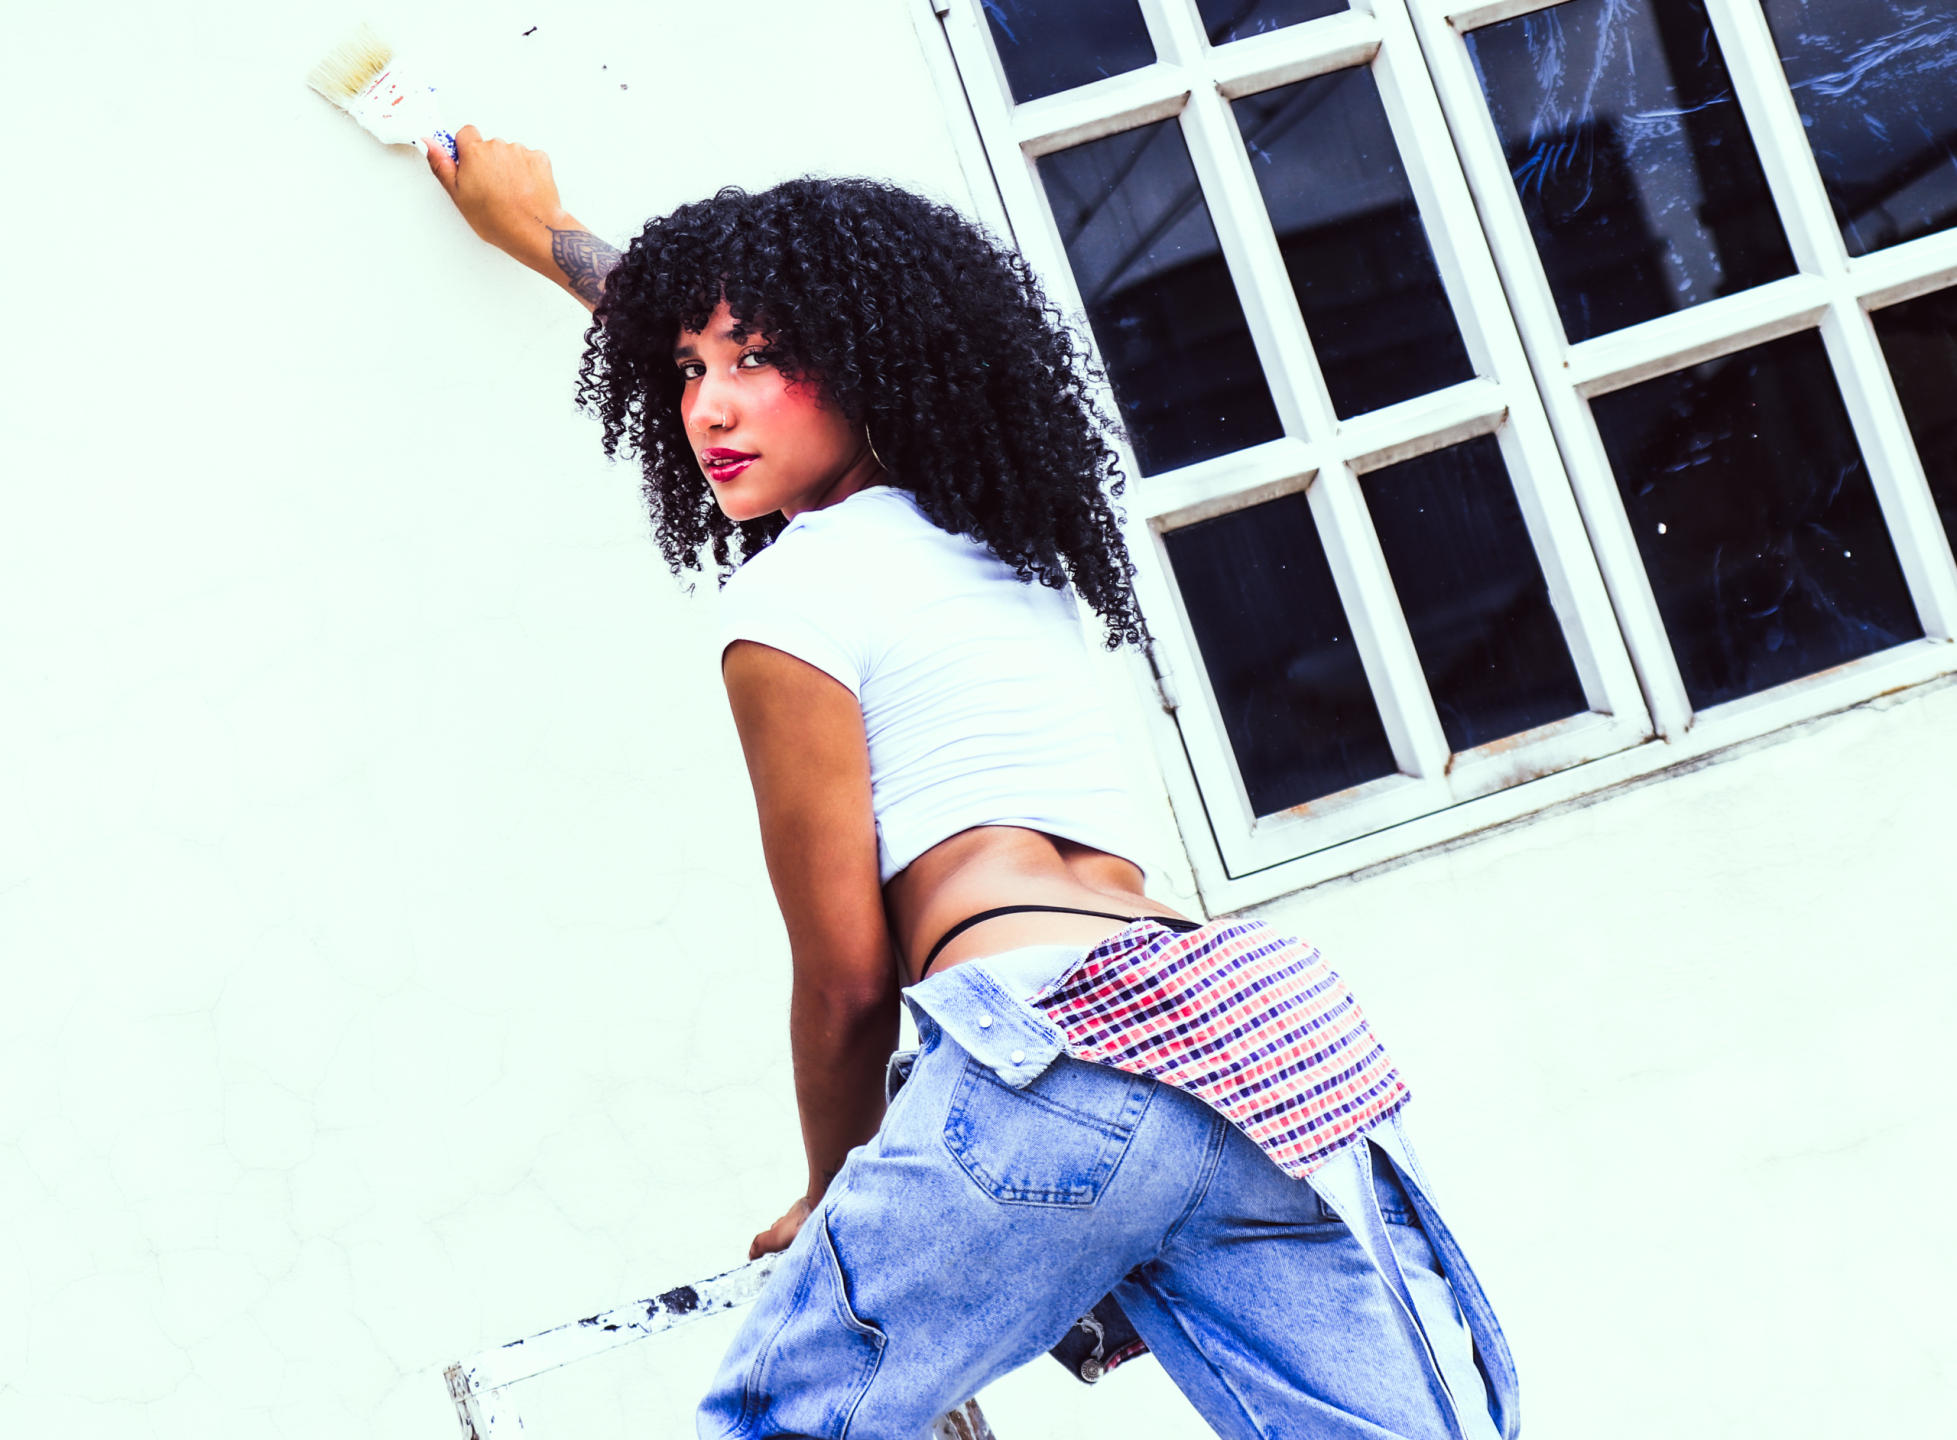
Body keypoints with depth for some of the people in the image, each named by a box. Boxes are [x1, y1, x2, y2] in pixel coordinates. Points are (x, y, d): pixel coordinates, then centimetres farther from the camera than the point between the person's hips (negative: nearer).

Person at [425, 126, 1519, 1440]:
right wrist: (543, 235, 62)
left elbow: (845, 974, 6)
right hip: (1265, 1022, 7)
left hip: (1052, 1045, -7)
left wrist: (833, 1201, 23)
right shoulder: (1001, 533, 28)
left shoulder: (788, 596, 5)